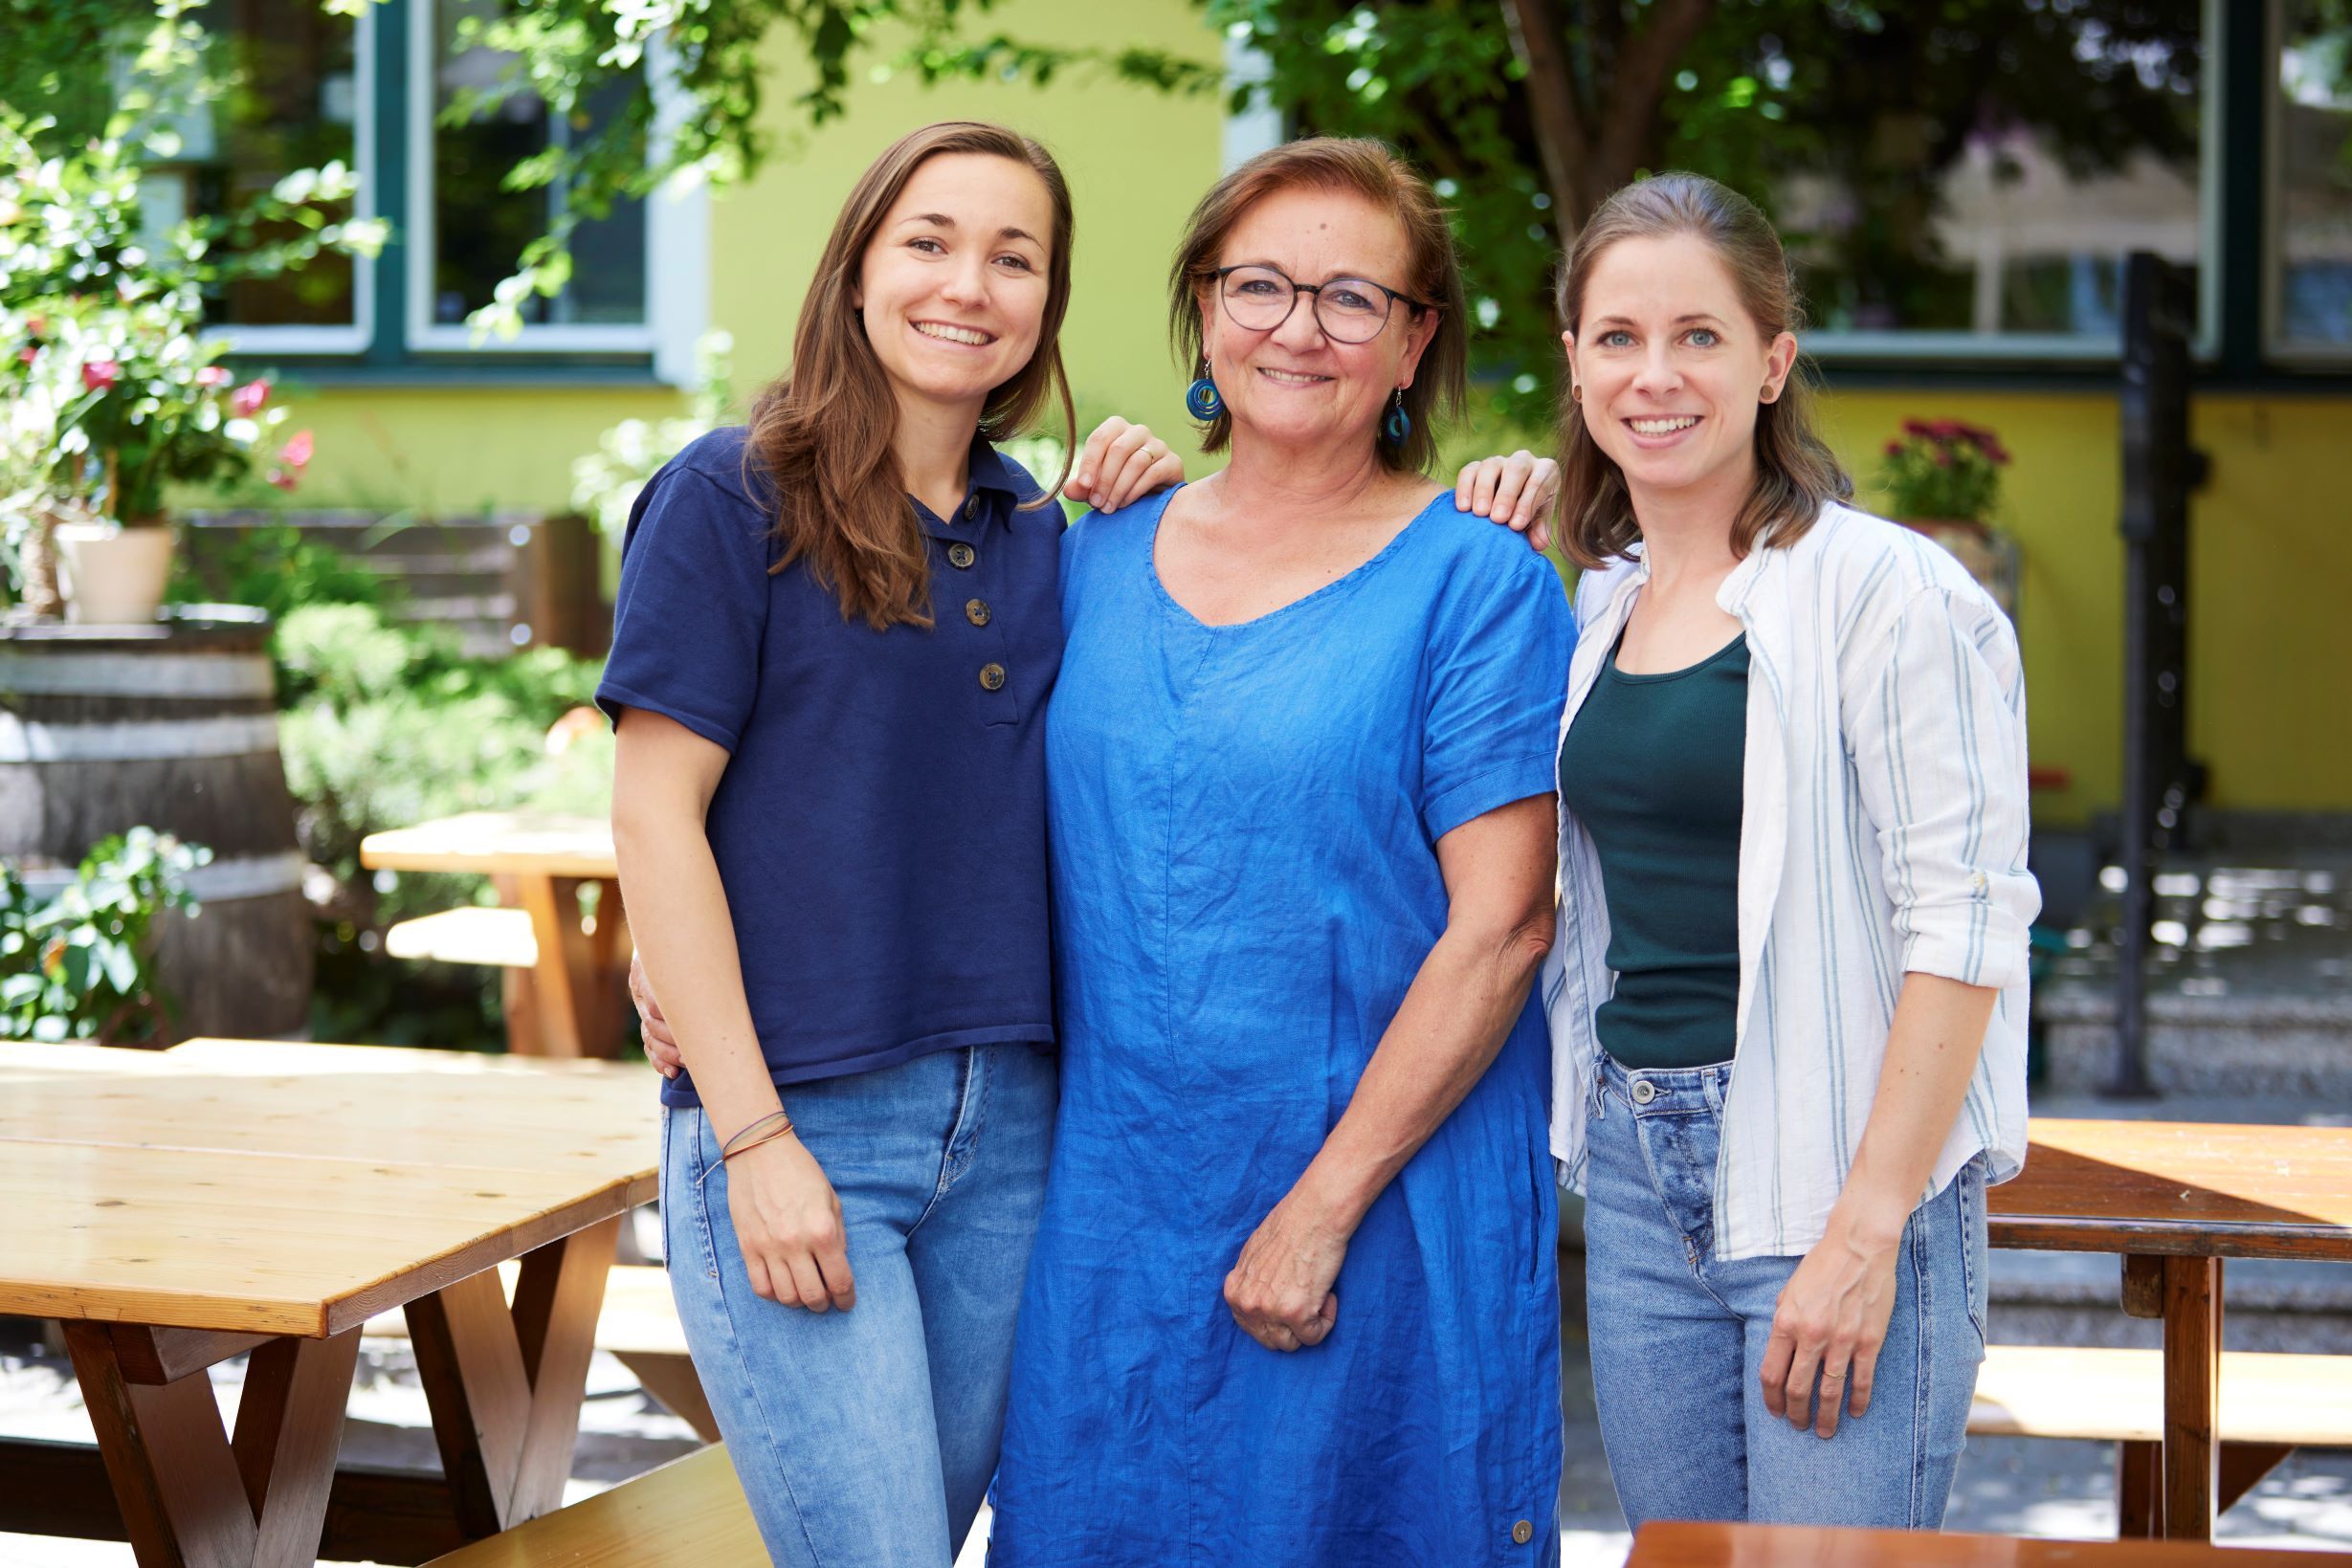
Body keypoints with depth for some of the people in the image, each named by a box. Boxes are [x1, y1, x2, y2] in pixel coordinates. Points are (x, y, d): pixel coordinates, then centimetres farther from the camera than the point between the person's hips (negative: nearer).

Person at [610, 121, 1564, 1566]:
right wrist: (754, 1137, -13)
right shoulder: (735, 499, -3)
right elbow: (656, 813, -7)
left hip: (1011, 1126, 6)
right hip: (791, 1120, -5)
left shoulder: (1043, 536, 13)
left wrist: (1168, 511, 3)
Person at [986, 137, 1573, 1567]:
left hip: (1390, 1204, -4)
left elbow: (1500, 928, -12)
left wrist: (1325, 1205, -15)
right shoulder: (1098, 557, 8)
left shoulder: (1474, 578, -7)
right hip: (1113, 1196, 4)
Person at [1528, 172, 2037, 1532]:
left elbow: (1966, 926, -14)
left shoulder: (1888, 592, -9)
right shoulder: (1595, 606, 11)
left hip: (1838, 1166, -6)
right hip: (1636, 1167, 6)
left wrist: (1867, 1230, -19)